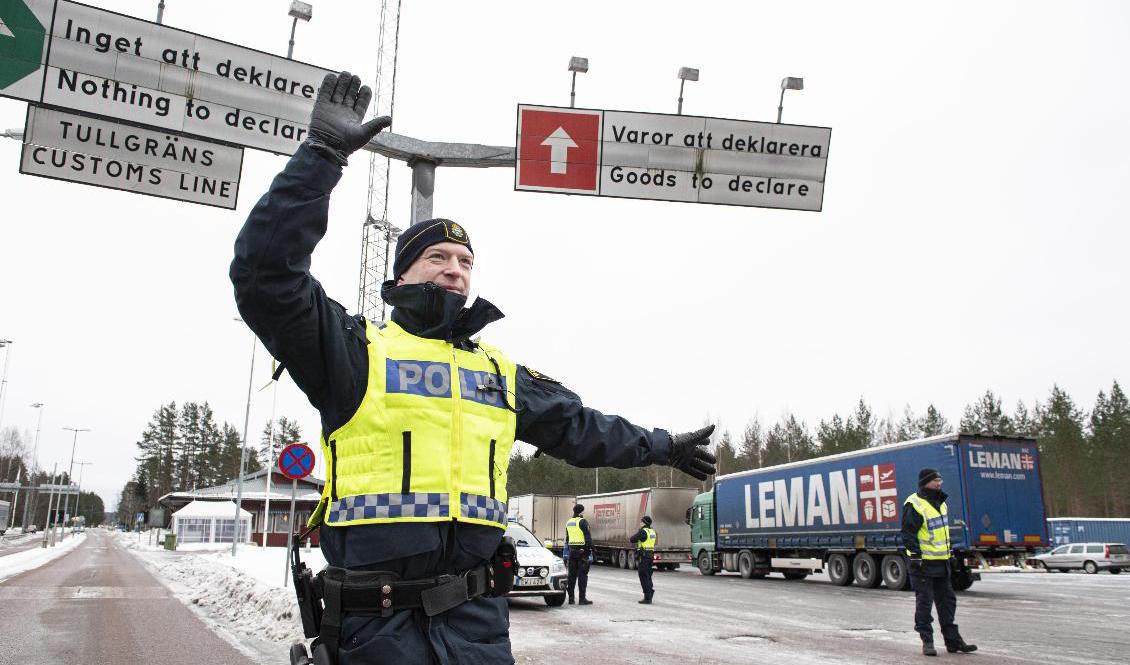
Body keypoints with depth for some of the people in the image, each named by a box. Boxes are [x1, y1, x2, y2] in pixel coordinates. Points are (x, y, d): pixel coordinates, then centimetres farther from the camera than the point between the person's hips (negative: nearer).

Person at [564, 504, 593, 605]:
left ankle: (571, 598, 12)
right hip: (582, 550, -7)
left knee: (572, 574, 10)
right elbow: (588, 537, -14)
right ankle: (582, 598, -4)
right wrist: (590, 550, -11)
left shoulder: (568, 522, 15)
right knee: (582, 575, -4)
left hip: (572, 551, 7)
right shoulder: (582, 522, -9)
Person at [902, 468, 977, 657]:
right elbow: (908, 533, -18)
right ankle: (927, 641, 8)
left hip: (941, 561, 9)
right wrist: (915, 556, -23)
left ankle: (953, 641, 22)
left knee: (947, 601, 13)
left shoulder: (940, 502, 13)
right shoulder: (914, 505, -16)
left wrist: (949, 552, 24)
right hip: (924, 562, -9)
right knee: (924, 602, -1)